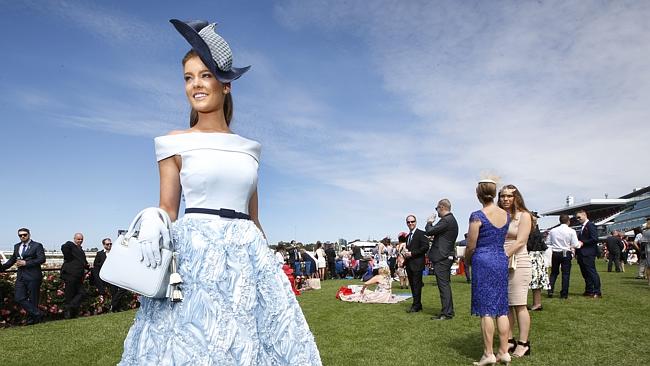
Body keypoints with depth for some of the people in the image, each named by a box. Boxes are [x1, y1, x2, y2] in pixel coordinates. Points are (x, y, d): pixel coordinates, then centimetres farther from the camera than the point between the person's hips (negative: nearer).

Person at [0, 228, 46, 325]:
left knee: (33, 299, 0)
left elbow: (42, 259, -12)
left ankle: (32, 319, 12)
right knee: (19, 298, -5)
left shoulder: (37, 246, -2)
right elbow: (12, 260, 28)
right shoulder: (17, 246, 17)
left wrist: (26, 263, -15)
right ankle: (37, 314, 0)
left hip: (33, 276, -6)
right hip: (21, 276, 6)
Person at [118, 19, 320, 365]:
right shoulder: (176, 143, 4)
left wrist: (268, 259, 16)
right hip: (195, 251, -3)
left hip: (247, 252, 4)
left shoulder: (247, 148, 14)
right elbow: (167, 212, 3)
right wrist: (152, 225, -18)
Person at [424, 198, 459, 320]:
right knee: (445, 285, 16)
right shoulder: (451, 219, 16)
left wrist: (429, 222, -1)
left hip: (442, 258, -10)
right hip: (446, 256, 10)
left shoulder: (446, 220, -17)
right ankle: (448, 311, 23)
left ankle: (446, 313, -2)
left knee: (444, 285, -6)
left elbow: (429, 232, -18)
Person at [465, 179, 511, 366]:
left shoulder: (477, 216, -12)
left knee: (486, 309, -1)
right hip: (502, 261, 6)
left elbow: (471, 246, -8)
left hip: (483, 261, -5)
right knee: (501, 308, 10)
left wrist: (467, 260, 9)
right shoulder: (506, 215, 5)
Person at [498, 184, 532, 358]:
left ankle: (523, 344, 5)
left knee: (519, 305, -3)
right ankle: (509, 341, 16)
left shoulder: (523, 215, -1)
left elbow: (520, 242, -11)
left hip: (518, 264, -5)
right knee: (505, 305, 7)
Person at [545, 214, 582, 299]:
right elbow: (575, 245, -8)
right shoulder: (571, 231, -8)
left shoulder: (552, 231, 0)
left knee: (554, 272, 14)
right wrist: (580, 244, 12)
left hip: (554, 254, 2)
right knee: (566, 273, 5)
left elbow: (547, 243, 3)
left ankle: (550, 290, 4)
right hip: (566, 254, -2)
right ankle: (564, 294, 6)